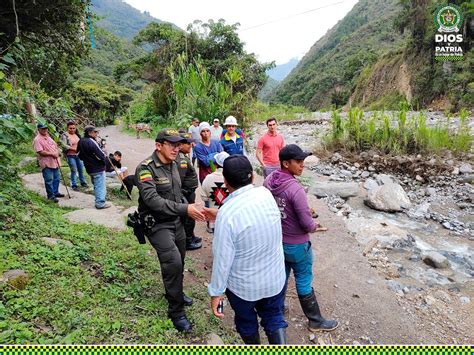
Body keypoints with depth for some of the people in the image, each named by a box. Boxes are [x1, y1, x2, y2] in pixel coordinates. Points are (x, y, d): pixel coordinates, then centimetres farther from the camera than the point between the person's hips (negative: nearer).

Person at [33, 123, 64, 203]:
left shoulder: (48, 137, 14)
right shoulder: (37, 139, -13)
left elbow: (55, 145, 19)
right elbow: (40, 152, -21)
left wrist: (57, 152, -2)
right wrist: (52, 154, -18)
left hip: (54, 162, 8)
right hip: (46, 163, -8)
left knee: (56, 178, 17)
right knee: (49, 180, -2)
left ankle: (55, 192, 30)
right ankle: (51, 195, 7)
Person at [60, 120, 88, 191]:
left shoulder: (77, 134, 10)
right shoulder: (64, 135, -8)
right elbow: (64, 145, -17)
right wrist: (74, 149, -22)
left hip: (78, 155, 6)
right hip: (70, 155, -6)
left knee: (81, 169, 12)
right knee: (74, 170, -3)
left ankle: (83, 182, 28)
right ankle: (74, 185, 8)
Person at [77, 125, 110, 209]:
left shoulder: (80, 142, 7)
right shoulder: (91, 142, -21)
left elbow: (79, 154, 16)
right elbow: (101, 155, -22)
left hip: (89, 168, 9)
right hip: (98, 168, -9)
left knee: (96, 185, 21)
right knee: (100, 186, -1)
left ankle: (99, 201, 31)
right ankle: (100, 203, 3)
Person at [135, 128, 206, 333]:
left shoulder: (173, 165, 4)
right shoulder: (146, 168, -19)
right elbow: (152, 200, -30)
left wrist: (189, 208, 4)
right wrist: (185, 209, -33)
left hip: (176, 221, 7)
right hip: (157, 224, -7)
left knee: (178, 262, 17)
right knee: (173, 262, -16)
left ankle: (174, 293, 45)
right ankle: (176, 312, 2)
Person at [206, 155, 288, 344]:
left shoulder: (227, 213, -30)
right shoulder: (266, 194, -14)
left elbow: (222, 258, -23)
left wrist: (216, 291, -10)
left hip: (243, 285, -3)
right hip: (275, 277, 4)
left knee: (246, 321, 25)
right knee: (274, 318, 25)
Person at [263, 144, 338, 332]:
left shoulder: (268, 180, -7)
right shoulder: (295, 188, -30)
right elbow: (307, 224, -25)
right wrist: (315, 225, -2)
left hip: (275, 239, 7)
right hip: (296, 244, -6)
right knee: (304, 283, 12)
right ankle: (315, 321, 33)